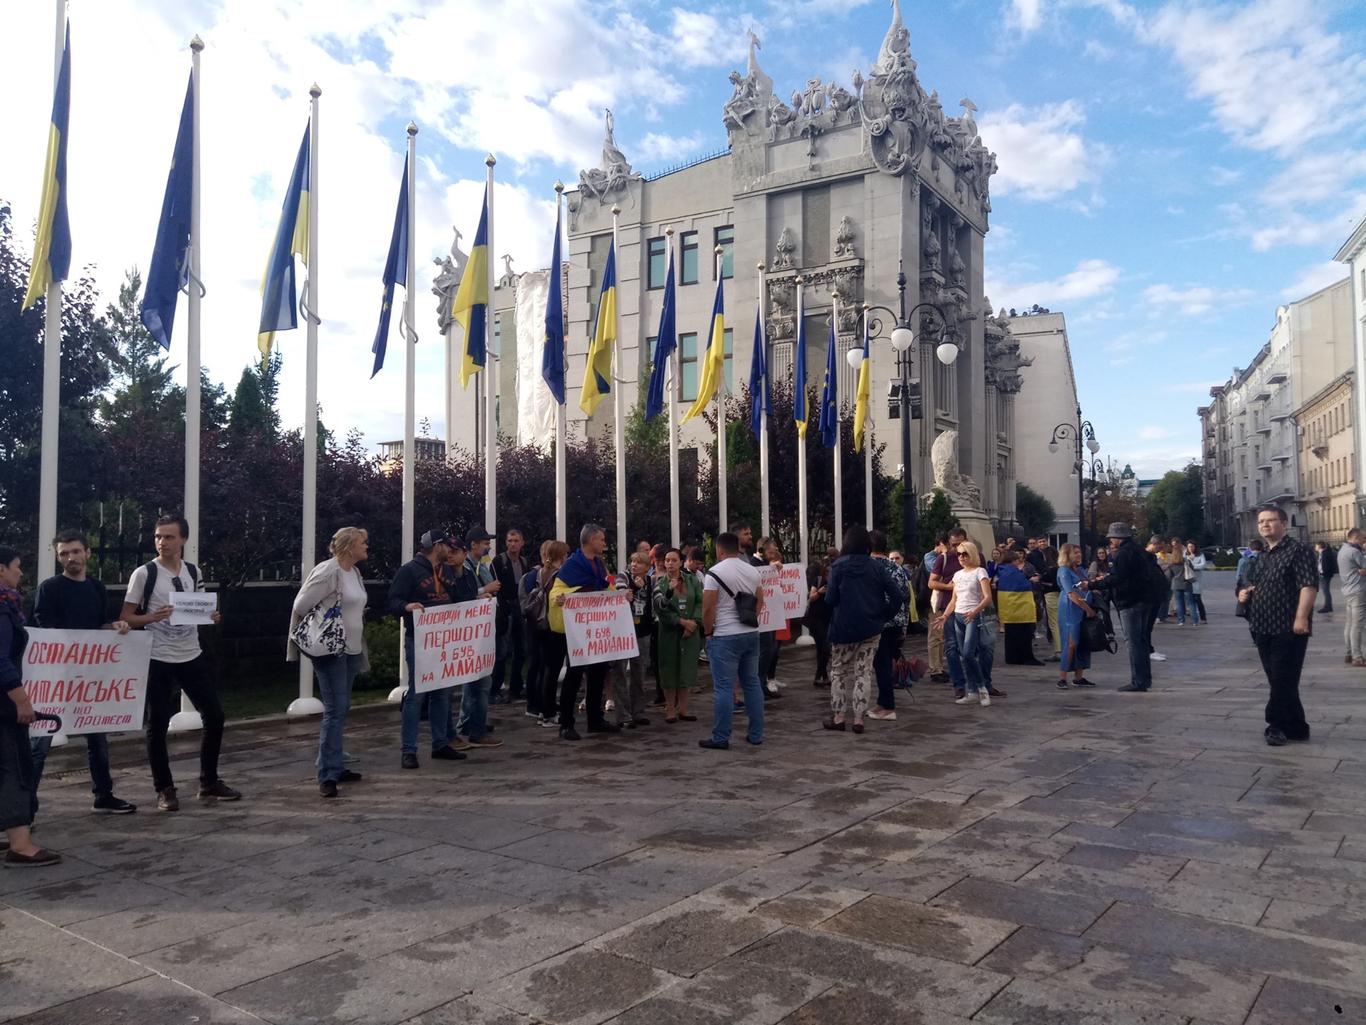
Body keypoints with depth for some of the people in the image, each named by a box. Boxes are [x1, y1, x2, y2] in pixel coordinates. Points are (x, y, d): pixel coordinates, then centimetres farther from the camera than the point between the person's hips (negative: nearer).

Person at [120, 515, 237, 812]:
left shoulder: (194, 572, 6)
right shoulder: (143, 574, -7)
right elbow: (125, 619, -6)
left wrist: (210, 616, -2)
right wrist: (153, 617, -23)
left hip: (192, 657, 5)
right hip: (158, 660, -5)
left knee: (214, 715, 7)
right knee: (158, 725, 3)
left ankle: (209, 784, 21)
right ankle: (165, 790, 17)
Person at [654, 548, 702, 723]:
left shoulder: (692, 580, 5)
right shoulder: (660, 583, -3)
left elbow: (700, 602, -1)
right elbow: (660, 608, -12)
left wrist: (694, 622, -14)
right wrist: (681, 621, -20)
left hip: (690, 632, 2)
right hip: (669, 631, -2)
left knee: (687, 668, 5)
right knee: (670, 669, 1)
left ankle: (683, 709, 15)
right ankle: (670, 709, 10)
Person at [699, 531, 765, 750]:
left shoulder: (714, 573, -10)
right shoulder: (752, 571, 11)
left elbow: (708, 609, -13)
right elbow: (760, 602, 17)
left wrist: (708, 632, 0)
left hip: (725, 636, -6)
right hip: (751, 633, 7)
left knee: (723, 687, -3)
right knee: (752, 683, 12)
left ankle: (721, 738, 1)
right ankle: (756, 734, 17)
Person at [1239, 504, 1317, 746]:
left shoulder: (1297, 551, -7)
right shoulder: (1262, 557, 18)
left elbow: (1309, 585, -18)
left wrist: (1301, 617, -28)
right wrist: (1245, 594, 9)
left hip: (1288, 629, -8)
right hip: (1264, 629, 8)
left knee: (1283, 681, -3)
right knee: (1277, 681, 11)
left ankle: (1277, 725, 5)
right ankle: (1295, 728, 20)